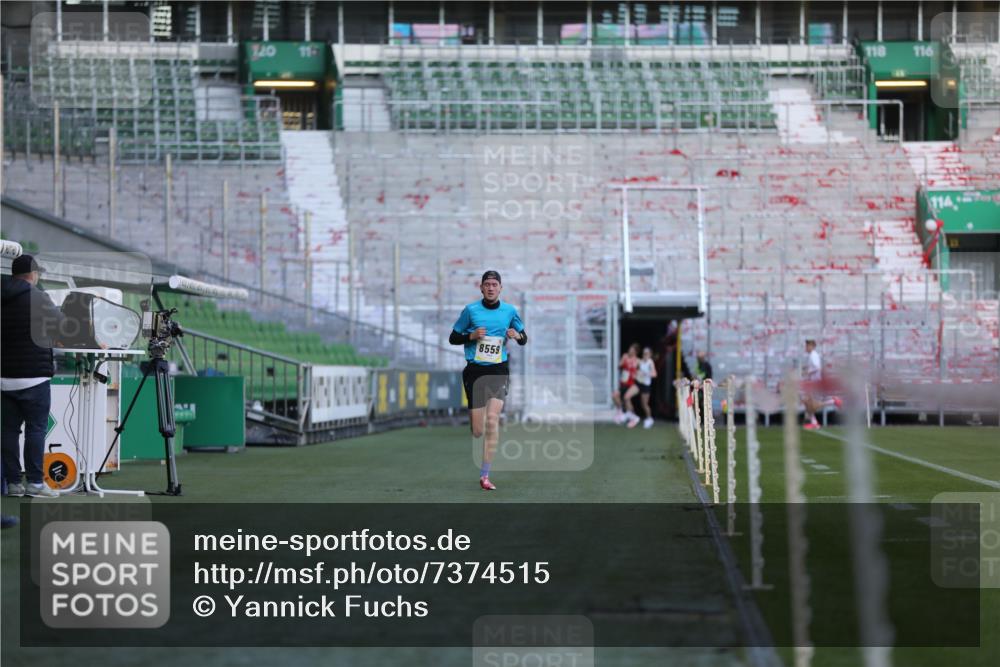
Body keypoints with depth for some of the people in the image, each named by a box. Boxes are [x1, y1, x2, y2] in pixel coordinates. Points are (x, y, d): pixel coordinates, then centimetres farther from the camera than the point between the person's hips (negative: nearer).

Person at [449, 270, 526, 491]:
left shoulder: (510, 311, 6)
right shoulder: (471, 310, 1)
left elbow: (524, 339, 16)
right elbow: (453, 338, 6)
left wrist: (517, 336, -8)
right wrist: (472, 336, -12)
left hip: (499, 371, 0)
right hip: (475, 371, 0)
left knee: (492, 419, -18)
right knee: (477, 431, -4)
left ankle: (485, 475, -13)